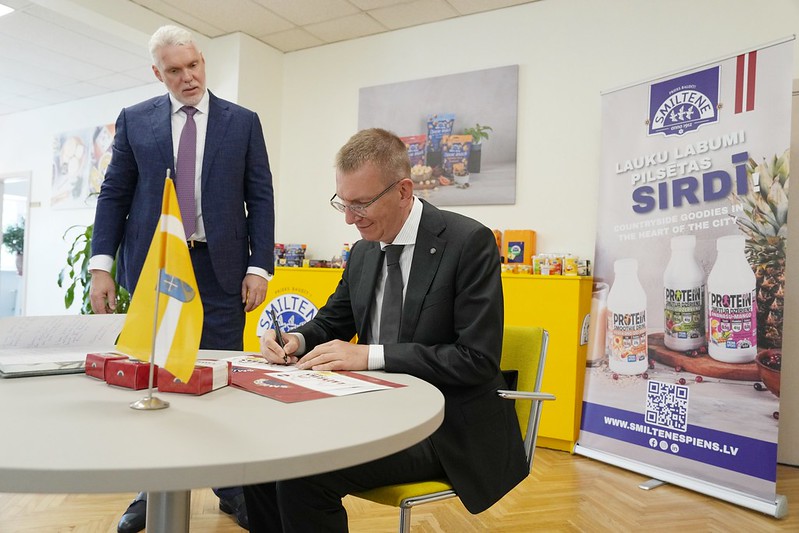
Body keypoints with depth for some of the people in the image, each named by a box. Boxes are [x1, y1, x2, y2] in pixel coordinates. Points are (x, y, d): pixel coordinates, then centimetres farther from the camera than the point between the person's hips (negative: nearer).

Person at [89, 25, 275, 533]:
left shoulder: (243, 122, 6)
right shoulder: (135, 121, 9)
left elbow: (260, 199, 2)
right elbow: (114, 194, 8)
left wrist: (260, 265, -6)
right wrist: (102, 264, -1)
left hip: (219, 265, -1)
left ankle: (231, 484, 16)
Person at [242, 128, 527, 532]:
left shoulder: (470, 242, -15)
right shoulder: (363, 251, 6)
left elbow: (478, 359, -19)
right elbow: (332, 321, 18)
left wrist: (370, 355, -23)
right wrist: (295, 340, -6)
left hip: (448, 427, -6)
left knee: (305, 473, -23)